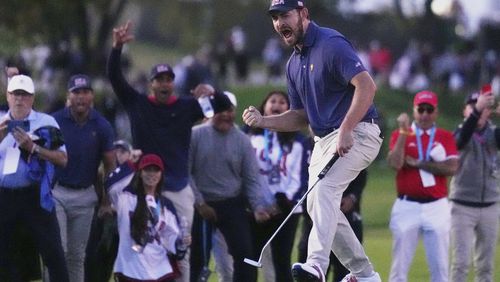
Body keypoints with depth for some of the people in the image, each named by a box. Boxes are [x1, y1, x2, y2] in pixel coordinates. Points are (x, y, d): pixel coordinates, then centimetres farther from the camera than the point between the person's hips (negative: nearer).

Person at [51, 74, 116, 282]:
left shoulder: (101, 126, -1)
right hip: (56, 192, -2)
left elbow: (109, 164, 4)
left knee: (77, 255, 9)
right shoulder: (54, 121, -5)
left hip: (85, 195, 2)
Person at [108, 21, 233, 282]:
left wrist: (212, 93, -22)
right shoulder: (137, 104, 5)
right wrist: (117, 47, -16)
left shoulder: (187, 107, 5)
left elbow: (225, 106, 1)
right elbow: (114, 77, -1)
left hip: (179, 190, 1)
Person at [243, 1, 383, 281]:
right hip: (325, 140, 10)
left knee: (324, 187, -28)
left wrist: (346, 131, -30)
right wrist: (263, 121, 1)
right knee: (317, 205, 9)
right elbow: (301, 117, 18)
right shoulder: (294, 63, 15)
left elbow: (367, 85, -25)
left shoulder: (331, 44, -14)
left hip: (357, 133, -10)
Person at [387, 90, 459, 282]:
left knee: (440, 266, 1)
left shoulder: (445, 137, 7)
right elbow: (395, 163, -12)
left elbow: (451, 168, -8)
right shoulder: (400, 135, 5)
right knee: (400, 266, -1)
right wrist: (404, 132, -14)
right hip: (407, 206, -1)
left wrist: (418, 163, -9)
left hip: (436, 207, 1)